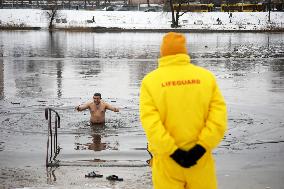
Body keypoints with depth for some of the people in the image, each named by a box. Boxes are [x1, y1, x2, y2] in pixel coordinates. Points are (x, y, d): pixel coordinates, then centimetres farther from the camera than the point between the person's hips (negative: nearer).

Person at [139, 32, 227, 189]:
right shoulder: (206, 76, 0)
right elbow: (219, 115, -8)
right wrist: (201, 147, -11)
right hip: (200, 156, 1)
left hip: (166, 160, -1)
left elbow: (150, 121, -14)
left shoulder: (150, 80, -4)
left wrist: (172, 151, -14)